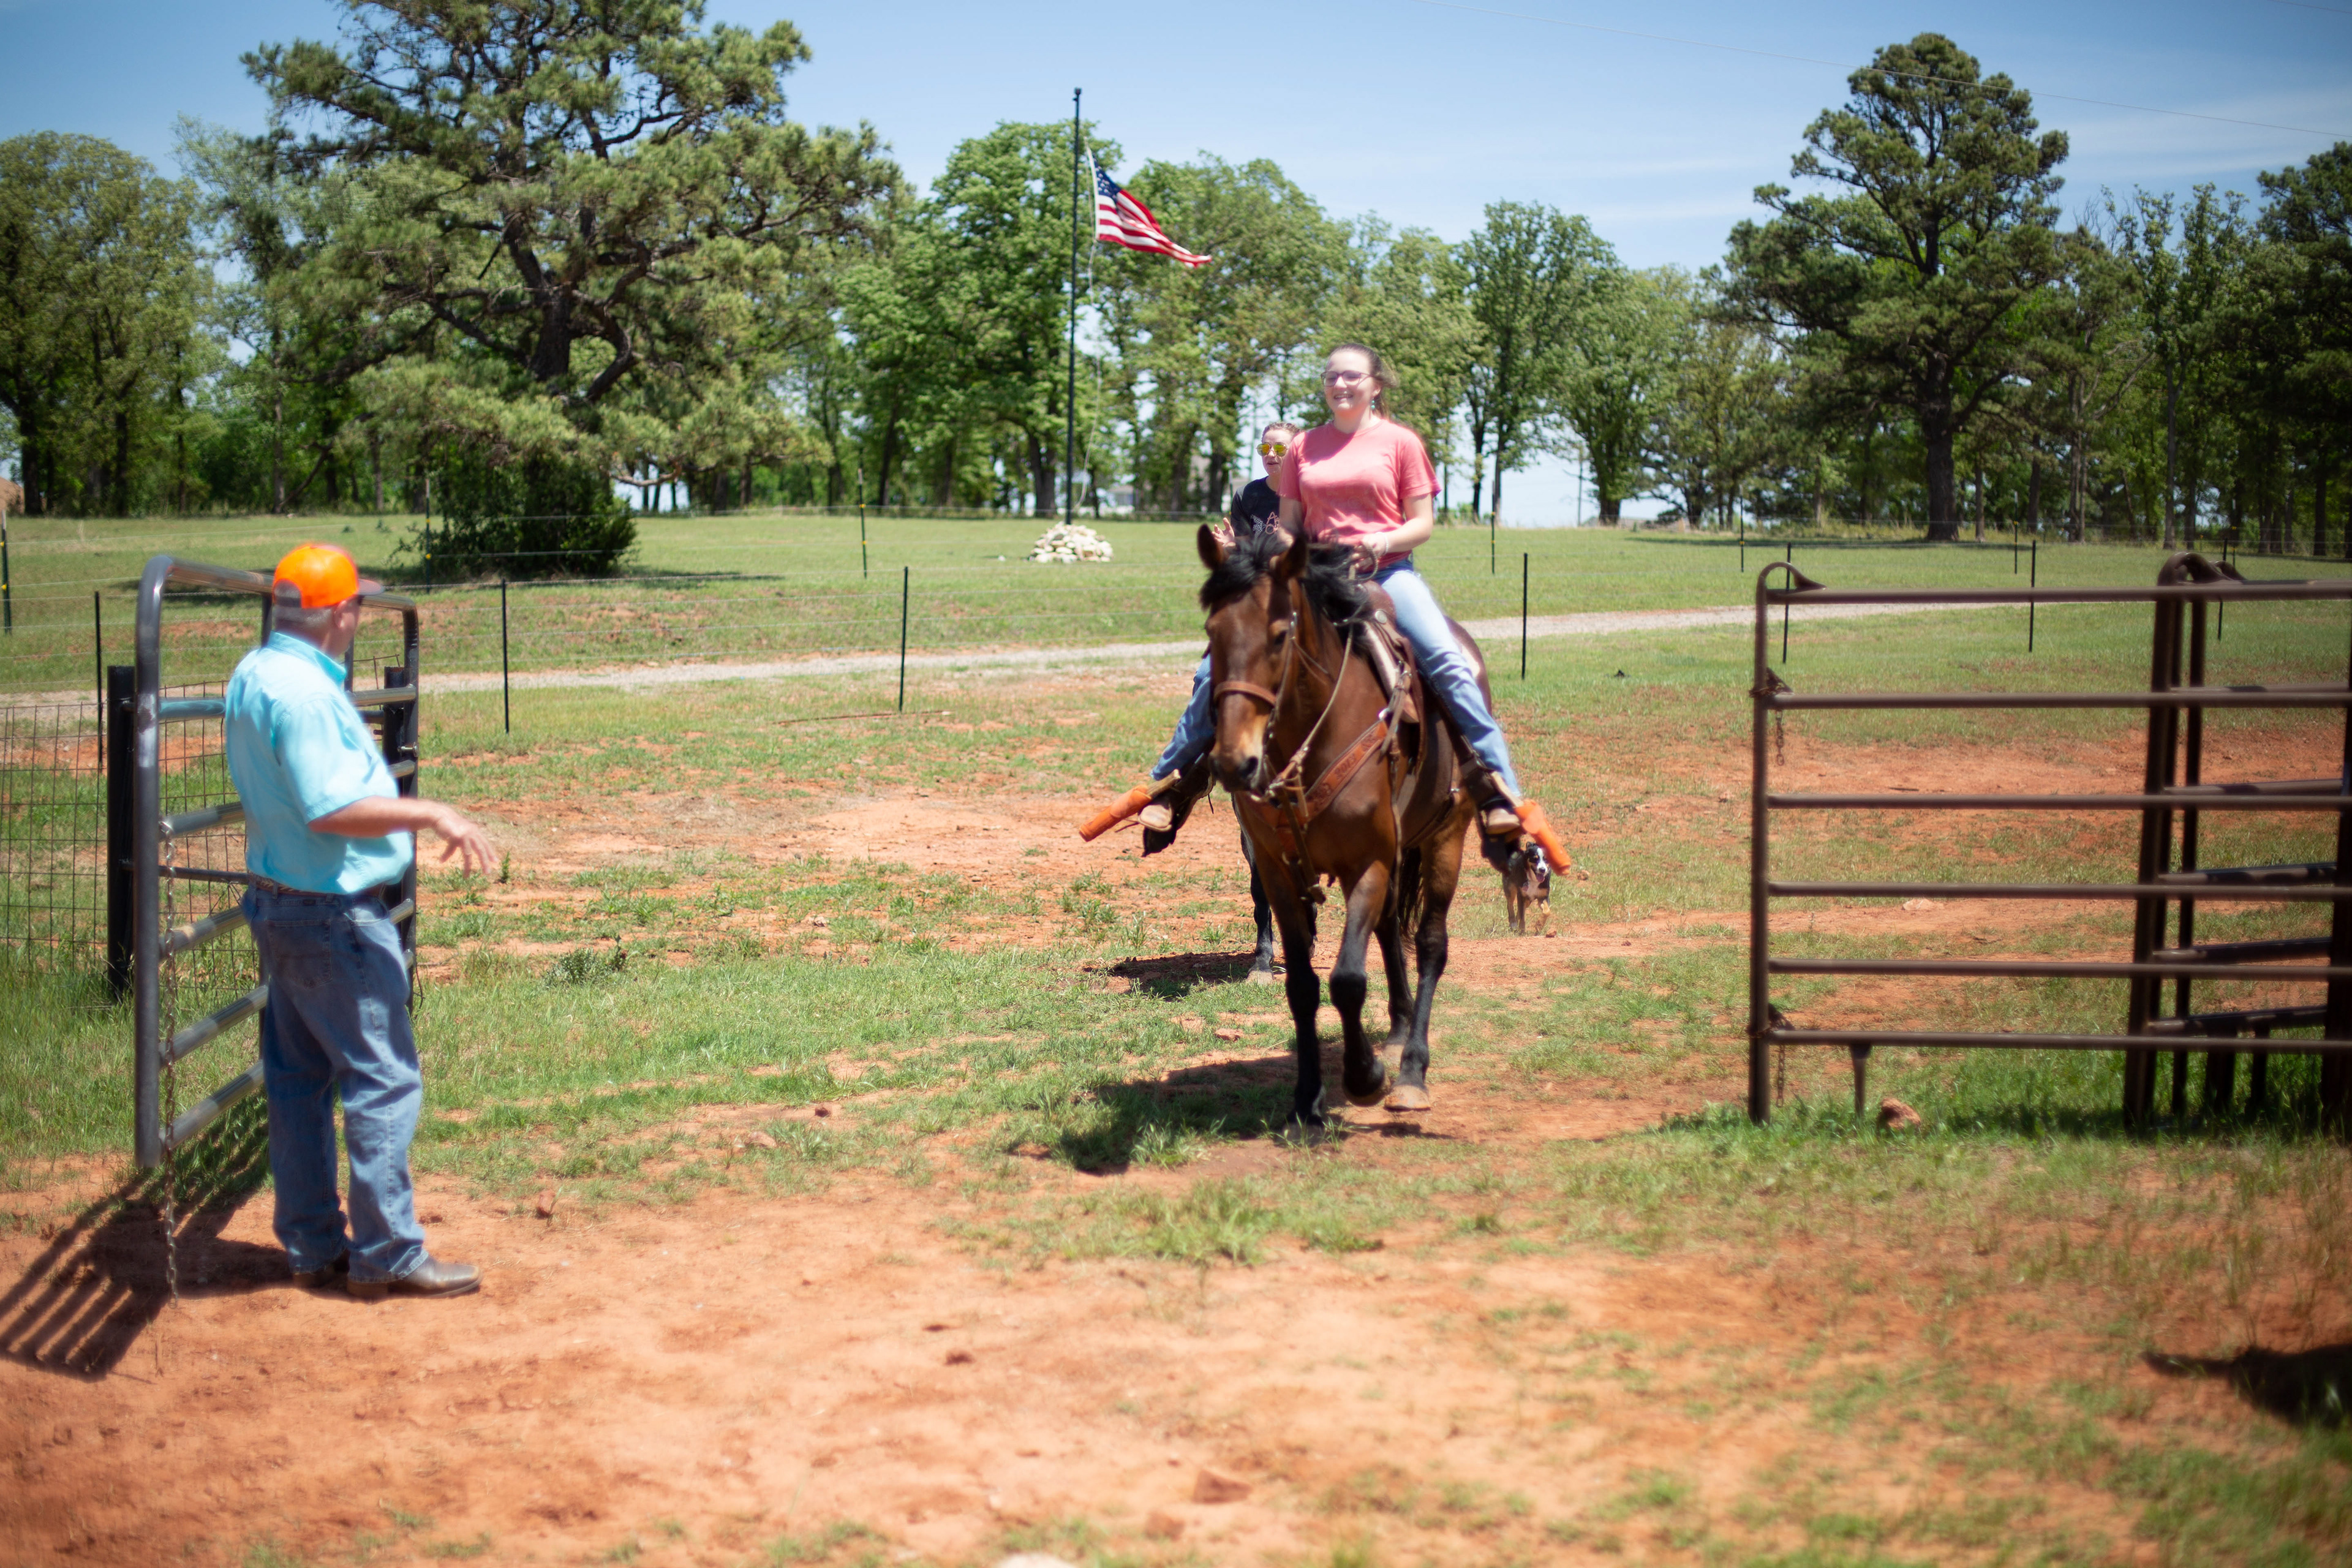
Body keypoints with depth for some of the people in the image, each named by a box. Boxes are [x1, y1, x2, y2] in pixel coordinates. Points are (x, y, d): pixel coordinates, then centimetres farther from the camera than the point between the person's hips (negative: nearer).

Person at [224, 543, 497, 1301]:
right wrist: (429, 813, -22)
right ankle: (386, 1256, 1)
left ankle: (313, 1246, 22)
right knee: (384, 1077, -4)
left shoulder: (254, 673, 9)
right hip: (334, 914, -10)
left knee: (298, 1075, 14)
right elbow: (330, 809, -27)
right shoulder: (303, 690, -22)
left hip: (279, 897, 11)